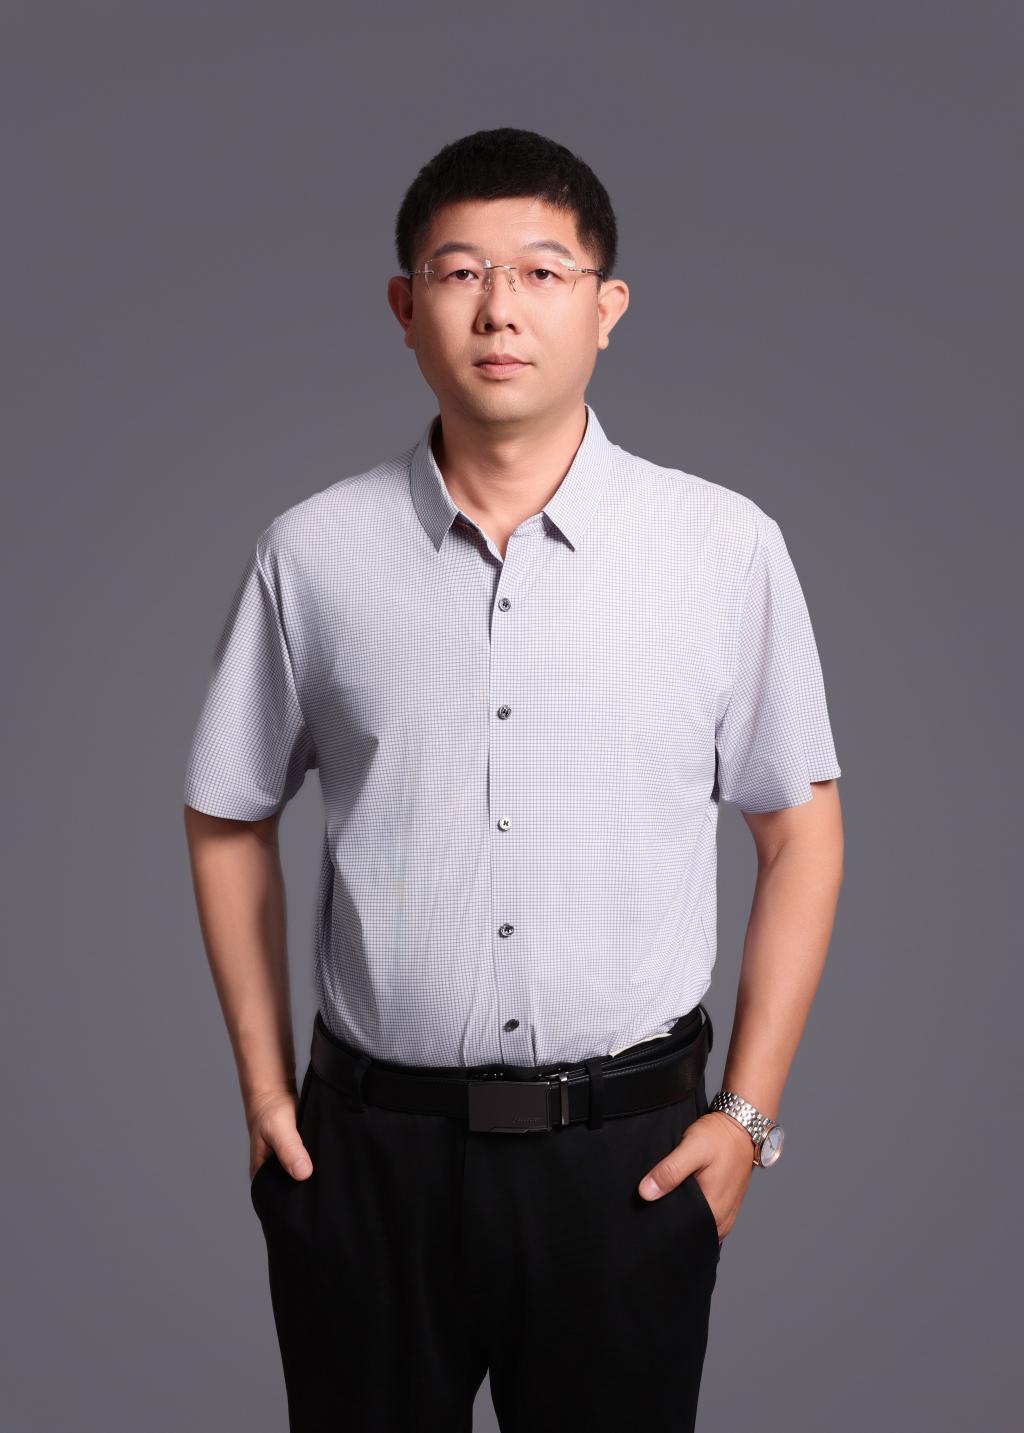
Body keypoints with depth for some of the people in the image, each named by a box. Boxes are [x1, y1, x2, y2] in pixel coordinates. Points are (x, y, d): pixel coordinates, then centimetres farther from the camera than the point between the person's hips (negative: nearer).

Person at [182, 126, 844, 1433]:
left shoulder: (726, 546, -5)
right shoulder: (313, 553, -2)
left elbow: (799, 833, 2)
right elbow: (229, 819, 8)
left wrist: (748, 1111, -1)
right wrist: (265, 1088, 6)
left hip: (629, 1149, -1)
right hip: (371, 1144, 1)